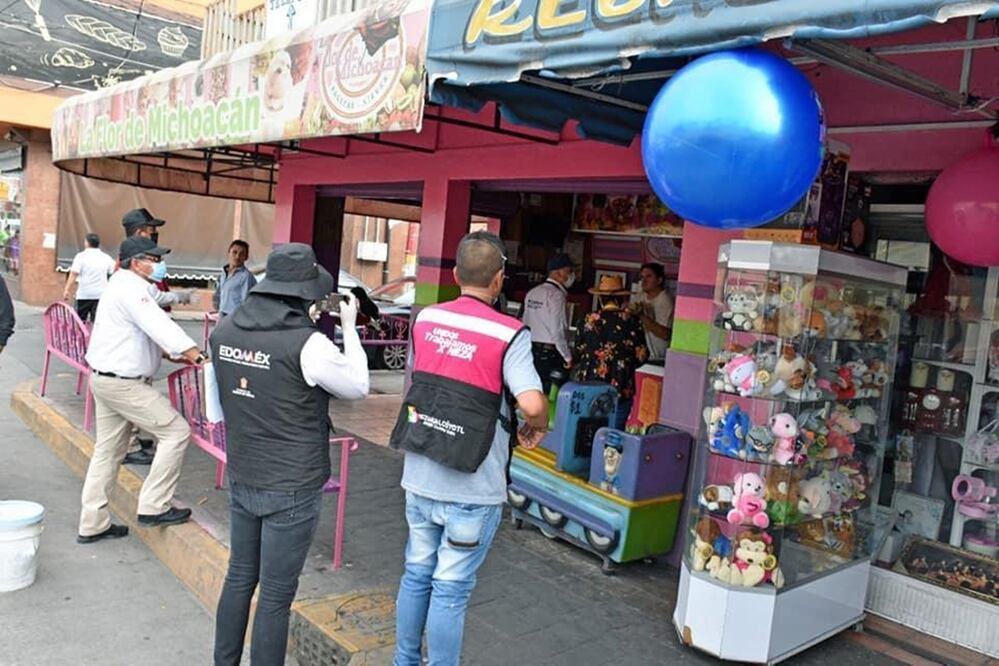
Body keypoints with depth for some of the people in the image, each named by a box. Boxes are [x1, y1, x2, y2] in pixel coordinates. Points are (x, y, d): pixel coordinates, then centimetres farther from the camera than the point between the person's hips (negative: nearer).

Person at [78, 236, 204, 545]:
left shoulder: (124, 286, 16)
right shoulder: (130, 288, -18)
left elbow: (149, 328, 17)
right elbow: (159, 324, -32)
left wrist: (175, 352, 6)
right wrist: (195, 353, -42)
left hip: (105, 379, 11)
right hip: (123, 383, -11)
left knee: (108, 451, 16)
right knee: (176, 430, -6)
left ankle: (93, 523, 24)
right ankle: (153, 507, -2)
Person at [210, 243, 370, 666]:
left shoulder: (224, 331, -4)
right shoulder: (308, 344, -22)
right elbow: (358, 387, -8)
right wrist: (349, 328, 3)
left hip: (241, 479, 7)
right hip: (291, 489, -6)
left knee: (239, 577, 22)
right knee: (275, 597, 7)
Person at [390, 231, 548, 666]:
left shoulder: (425, 319, 1)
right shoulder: (508, 334, -16)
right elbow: (532, 404, -27)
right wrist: (536, 428, -5)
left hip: (419, 479, 6)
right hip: (472, 490, -5)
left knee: (416, 576, 22)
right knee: (451, 591, 9)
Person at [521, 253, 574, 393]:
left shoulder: (532, 293, 11)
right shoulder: (556, 295, -12)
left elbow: (525, 325, 12)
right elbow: (558, 331, -17)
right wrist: (568, 357, -8)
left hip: (531, 349, 8)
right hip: (551, 353, -8)